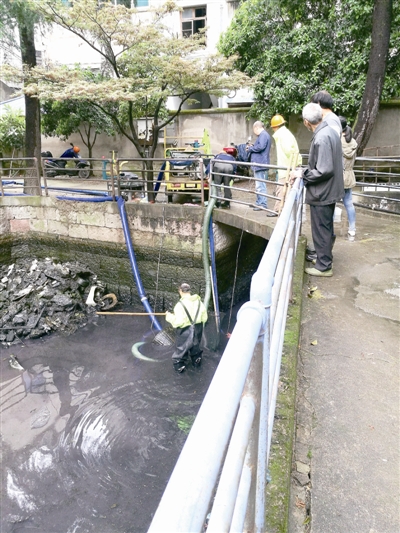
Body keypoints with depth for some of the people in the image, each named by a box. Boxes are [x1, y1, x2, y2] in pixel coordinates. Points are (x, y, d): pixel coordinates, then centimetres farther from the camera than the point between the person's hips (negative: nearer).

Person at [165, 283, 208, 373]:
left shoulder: (180, 304, -24)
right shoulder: (199, 302, -6)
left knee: (181, 348, 16)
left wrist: (169, 316, -7)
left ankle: (180, 366, 30)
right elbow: (204, 318, 0)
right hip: (197, 330, 5)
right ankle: (197, 361, 49)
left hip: (185, 331, -5)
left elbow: (178, 322, -22)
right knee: (195, 346, 29)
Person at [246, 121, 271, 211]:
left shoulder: (264, 135, -13)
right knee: (259, 185, 17)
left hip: (261, 164, -11)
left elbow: (260, 147, -25)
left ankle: (262, 204, -6)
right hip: (258, 164, 11)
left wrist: (250, 148, -11)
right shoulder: (262, 135, 20)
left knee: (260, 185, -9)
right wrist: (252, 146, 11)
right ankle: (259, 203, 26)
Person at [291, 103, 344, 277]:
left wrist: (302, 174, -15)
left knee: (321, 231, 2)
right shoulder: (330, 132, 7)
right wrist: (306, 170, 12)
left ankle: (323, 266, 14)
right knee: (326, 228, 22)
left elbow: (324, 171, -27)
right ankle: (325, 258, 38)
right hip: (329, 190, 10)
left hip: (321, 193, -10)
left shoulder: (321, 138, -24)